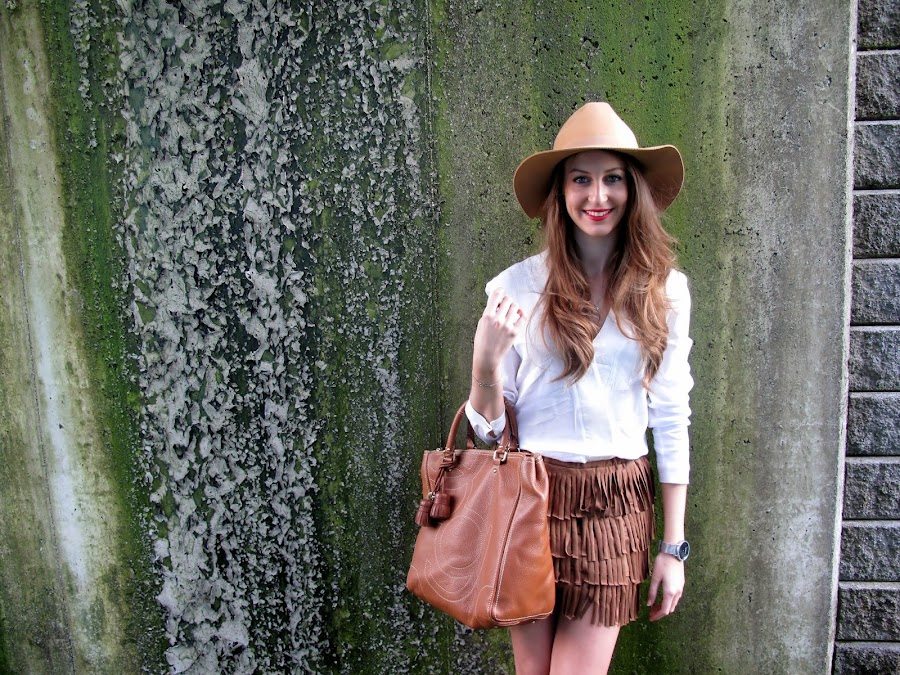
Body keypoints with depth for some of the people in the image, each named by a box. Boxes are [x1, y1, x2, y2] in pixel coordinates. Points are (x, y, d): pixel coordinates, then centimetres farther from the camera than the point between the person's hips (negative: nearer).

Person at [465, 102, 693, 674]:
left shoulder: (664, 290, -2)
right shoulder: (519, 285, -7)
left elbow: (672, 421, 3)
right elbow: (489, 426, -2)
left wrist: (674, 546, 3)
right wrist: (485, 363, -23)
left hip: (618, 504, 1)